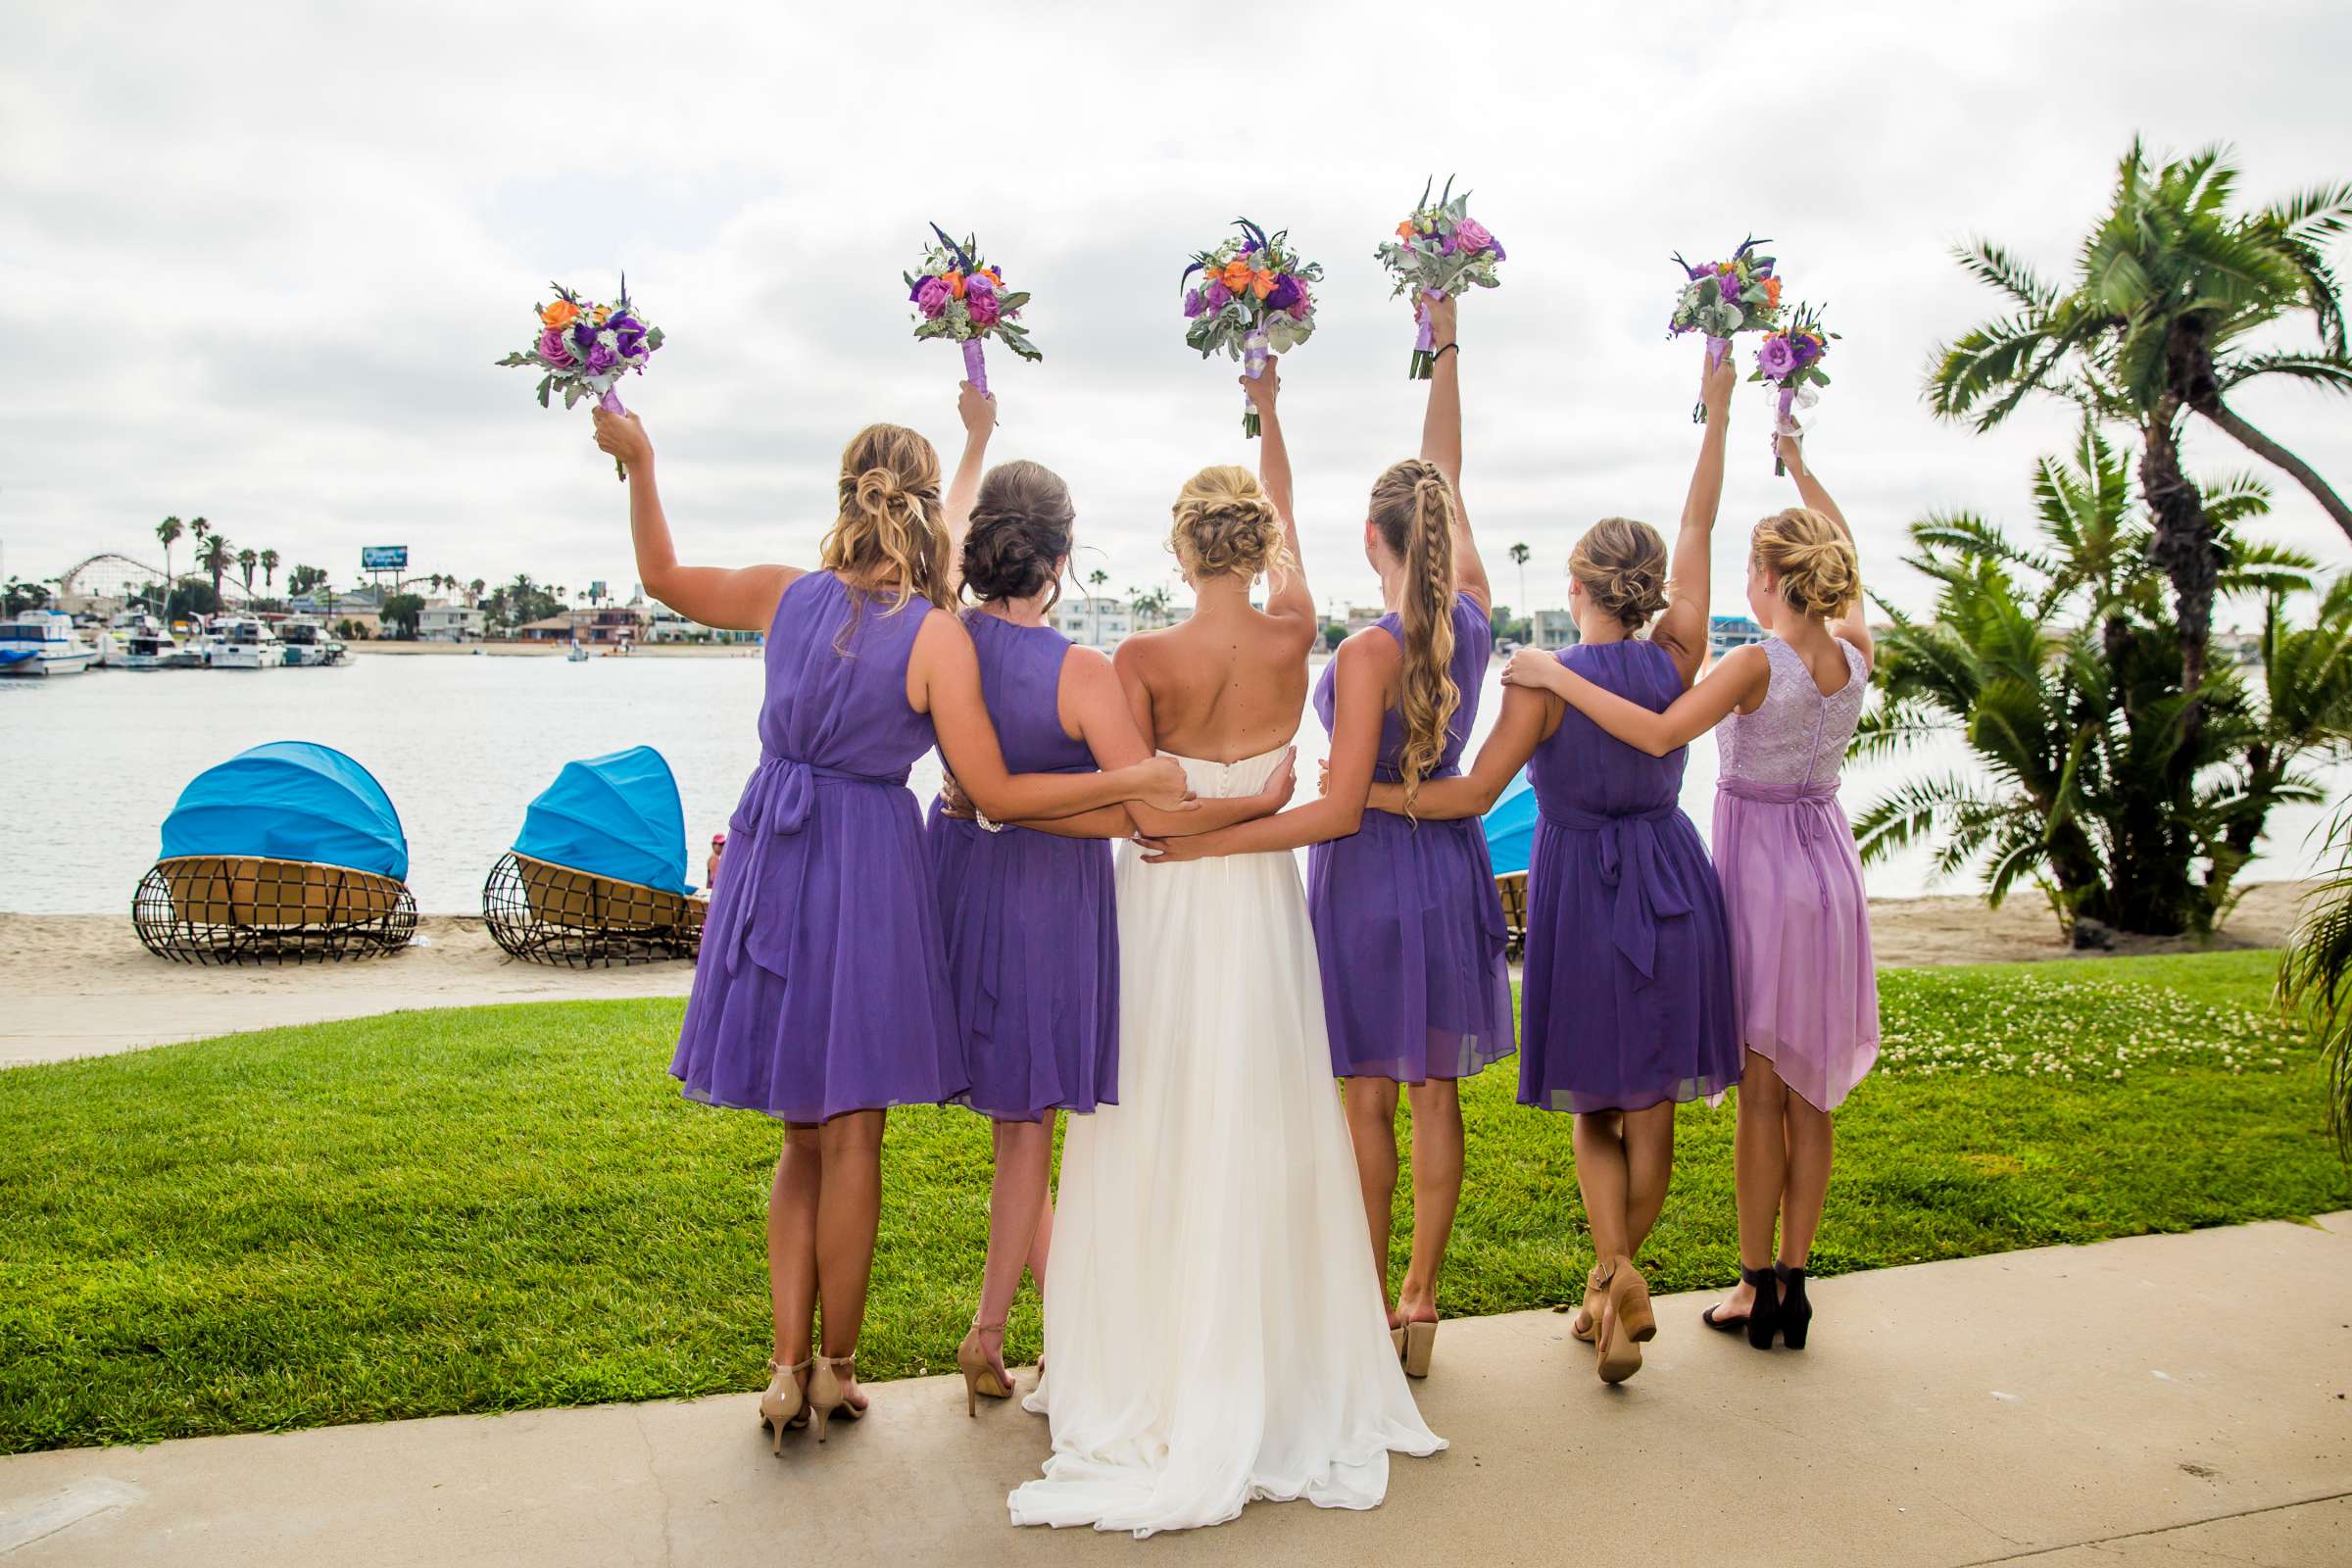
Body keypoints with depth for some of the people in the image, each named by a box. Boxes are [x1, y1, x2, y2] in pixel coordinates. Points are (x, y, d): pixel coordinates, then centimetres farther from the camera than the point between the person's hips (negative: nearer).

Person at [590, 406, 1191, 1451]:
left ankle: (788, 1368, 16)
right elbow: (995, 792, -13)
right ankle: (835, 1368, 19)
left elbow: (660, 578, 19)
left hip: (772, 862, 5)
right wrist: (1134, 779, -9)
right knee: (852, 1133, 8)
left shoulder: (787, 595, 2)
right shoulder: (935, 635, -11)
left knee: (803, 1134, 16)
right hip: (868, 867, -4)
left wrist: (637, 463, 26)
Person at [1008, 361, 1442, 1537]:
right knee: (1266, 1131, 11)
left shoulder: (1144, 659, -11)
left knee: (1155, 1138, 8)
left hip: (1164, 901, -2)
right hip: (1264, 898, 2)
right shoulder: (1292, 635, -3)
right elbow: (1287, 523, 16)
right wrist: (1269, 415, 29)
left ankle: (1156, 1375, 19)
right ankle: (1277, 1378, 23)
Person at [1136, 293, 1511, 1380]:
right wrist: (1447, 347, 18)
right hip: (1450, 861, 6)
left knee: (1370, 1097, 5)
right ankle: (1420, 1301, 22)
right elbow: (1449, 477, 10)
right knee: (1436, 1090, 11)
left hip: (1369, 872, -6)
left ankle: (1369, 1308, 16)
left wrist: (1208, 844, -20)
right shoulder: (1473, 614, -3)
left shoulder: (1367, 655, -20)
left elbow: (1339, 809, -22)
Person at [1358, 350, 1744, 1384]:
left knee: (1595, 1108, 10)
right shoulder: (1678, 658, -2)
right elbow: (1699, 526, 8)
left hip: (1580, 889, -3)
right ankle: (1615, 1283, 18)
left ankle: (1617, 1269, -8)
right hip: (1673, 882, 3)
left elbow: (1474, 793, -14)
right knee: (1651, 1110, 11)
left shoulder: (1544, 679, -13)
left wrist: (1366, 791, -7)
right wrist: (1716, 413, 17)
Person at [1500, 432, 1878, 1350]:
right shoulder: (1853, 654, 1)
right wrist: (1802, 474, 31)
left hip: (1762, 867, -6)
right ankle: (1792, 1283, 19)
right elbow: (1846, 562, 21)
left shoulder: (1757, 665, -18)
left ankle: (1756, 1286, 10)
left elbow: (1659, 733, -33)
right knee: (1810, 1092, 10)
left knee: (1762, 1091, 1)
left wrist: (1558, 678, -27)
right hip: (1829, 867, 6)